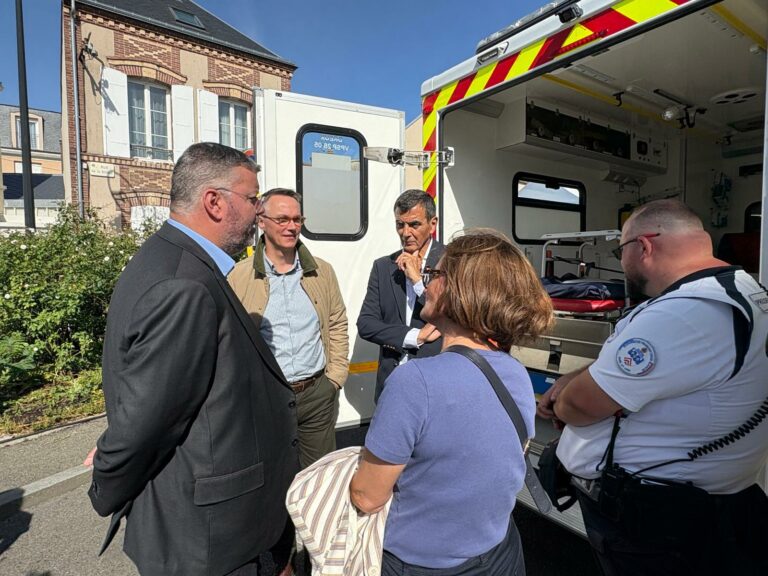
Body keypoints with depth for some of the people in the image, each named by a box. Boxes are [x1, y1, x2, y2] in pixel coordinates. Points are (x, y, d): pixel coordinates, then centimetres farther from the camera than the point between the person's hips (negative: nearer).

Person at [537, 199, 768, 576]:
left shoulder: (682, 314, -31)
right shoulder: (737, 289, 4)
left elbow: (579, 406, -26)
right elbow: (626, 365, 12)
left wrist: (562, 403, -4)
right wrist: (572, 381, 1)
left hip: (648, 515, -9)